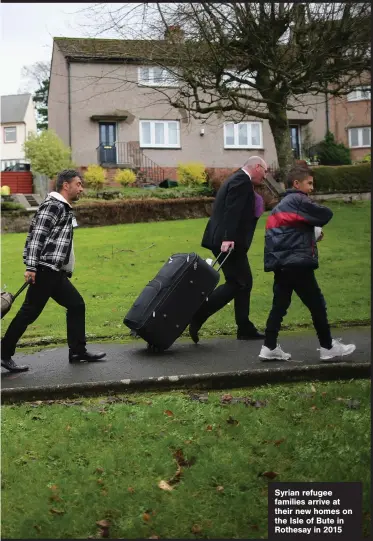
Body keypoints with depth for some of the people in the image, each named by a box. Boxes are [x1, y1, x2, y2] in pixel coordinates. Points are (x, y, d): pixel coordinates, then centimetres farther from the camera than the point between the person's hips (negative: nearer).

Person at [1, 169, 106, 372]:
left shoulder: (65, 209, 21)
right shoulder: (53, 205, -9)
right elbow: (37, 236, -17)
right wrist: (31, 267, -23)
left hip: (56, 272, 10)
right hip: (45, 270, -10)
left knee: (76, 305, 11)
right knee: (30, 311, -7)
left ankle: (77, 351, 16)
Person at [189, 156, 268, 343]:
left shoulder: (238, 179, 22)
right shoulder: (243, 181, -10)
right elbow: (232, 210, -23)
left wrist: (255, 208, 16)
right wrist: (228, 238, -29)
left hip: (226, 240, 11)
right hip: (229, 241, -11)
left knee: (244, 282, 13)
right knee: (237, 283, -9)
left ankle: (245, 328, 18)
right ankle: (196, 316, -11)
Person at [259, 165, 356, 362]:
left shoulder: (281, 205, 20)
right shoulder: (298, 200, -7)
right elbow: (326, 214, -10)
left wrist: (312, 233, 8)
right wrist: (315, 226, 10)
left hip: (281, 263, 9)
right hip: (297, 263, -9)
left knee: (280, 305, 9)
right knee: (317, 304, 2)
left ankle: (269, 347, 8)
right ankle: (328, 347, 11)